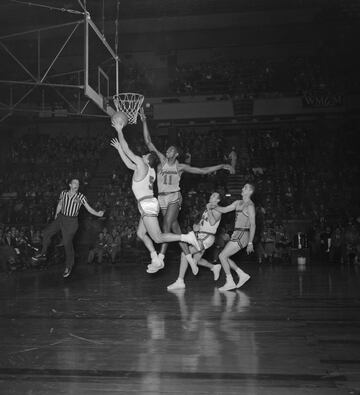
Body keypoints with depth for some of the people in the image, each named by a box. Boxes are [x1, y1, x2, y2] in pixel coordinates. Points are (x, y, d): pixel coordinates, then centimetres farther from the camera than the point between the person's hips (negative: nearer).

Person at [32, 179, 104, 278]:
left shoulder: (81, 197, -10)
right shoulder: (63, 193, 1)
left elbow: (89, 208, -12)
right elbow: (59, 205, 15)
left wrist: (98, 214, -28)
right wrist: (56, 216, 20)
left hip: (71, 222, -5)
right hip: (60, 218, 5)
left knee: (67, 243, -1)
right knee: (47, 232, 6)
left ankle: (69, 266, 16)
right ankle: (43, 253, 28)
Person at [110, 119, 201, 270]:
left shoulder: (142, 165, -7)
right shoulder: (150, 170, 18)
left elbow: (127, 150, -3)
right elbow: (129, 164, 29)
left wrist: (119, 130, 5)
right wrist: (118, 148, 32)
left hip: (147, 205, -10)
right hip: (149, 205, 10)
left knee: (158, 238, -8)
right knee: (140, 233, 17)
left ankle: (187, 237, -13)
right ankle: (156, 260, 14)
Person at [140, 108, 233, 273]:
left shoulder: (181, 166, 3)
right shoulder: (162, 160, 8)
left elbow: (203, 171, 7)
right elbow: (148, 142, 3)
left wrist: (221, 166, 3)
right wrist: (144, 121, -2)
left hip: (174, 197, -3)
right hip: (162, 198, 3)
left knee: (167, 226, -18)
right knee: (175, 228, 3)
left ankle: (160, 259, -20)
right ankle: (190, 258, 12)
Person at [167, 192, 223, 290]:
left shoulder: (217, 211, -7)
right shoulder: (207, 210, 19)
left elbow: (212, 222, -26)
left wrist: (209, 210, -21)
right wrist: (196, 226, 5)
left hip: (207, 238, -9)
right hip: (200, 237, 9)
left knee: (184, 253, -20)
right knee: (196, 260, 21)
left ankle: (180, 281, -18)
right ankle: (214, 267, 45)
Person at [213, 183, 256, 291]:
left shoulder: (250, 206, -10)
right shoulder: (238, 203, 15)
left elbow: (253, 225, -13)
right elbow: (224, 210, 18)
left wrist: (250, 243, -17)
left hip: (241, 235, -9)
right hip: (237, 234, 9)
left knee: (222, 256, -9)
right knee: (224, 256, 9)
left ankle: (230, 282, -2)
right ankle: (243, 275, 16)